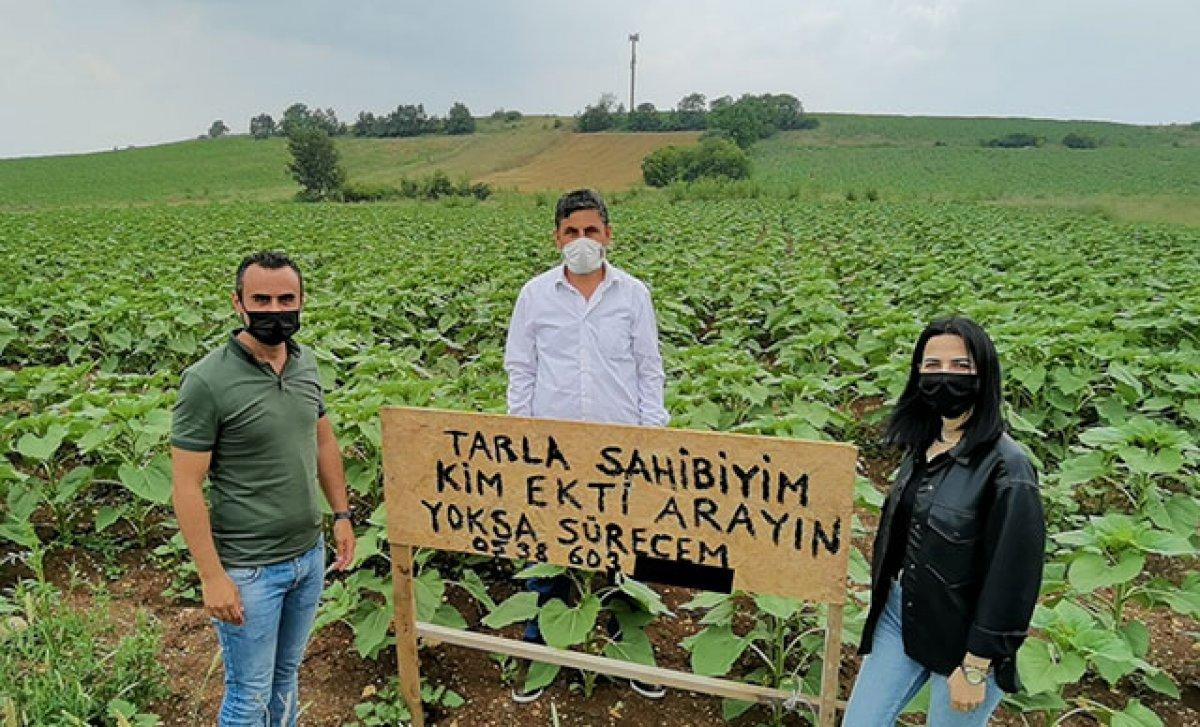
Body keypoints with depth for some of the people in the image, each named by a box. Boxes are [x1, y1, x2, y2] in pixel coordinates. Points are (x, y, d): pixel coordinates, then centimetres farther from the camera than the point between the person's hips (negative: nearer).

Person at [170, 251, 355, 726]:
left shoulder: (306, 362, 1)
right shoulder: (207, 382, -18)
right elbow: (186, 486, -16)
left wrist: (342, 514, 11)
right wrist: (212, 577, -16)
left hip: (309, 555, 6)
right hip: (248, 570, -5)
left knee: (287, 674, 22)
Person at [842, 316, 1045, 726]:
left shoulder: (1006, 469, -22)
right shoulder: (923, 443, 0)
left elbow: (1011, 579, -19)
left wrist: (975, 668, -14)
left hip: (962, 638, -6)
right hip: (898, 615, 6)